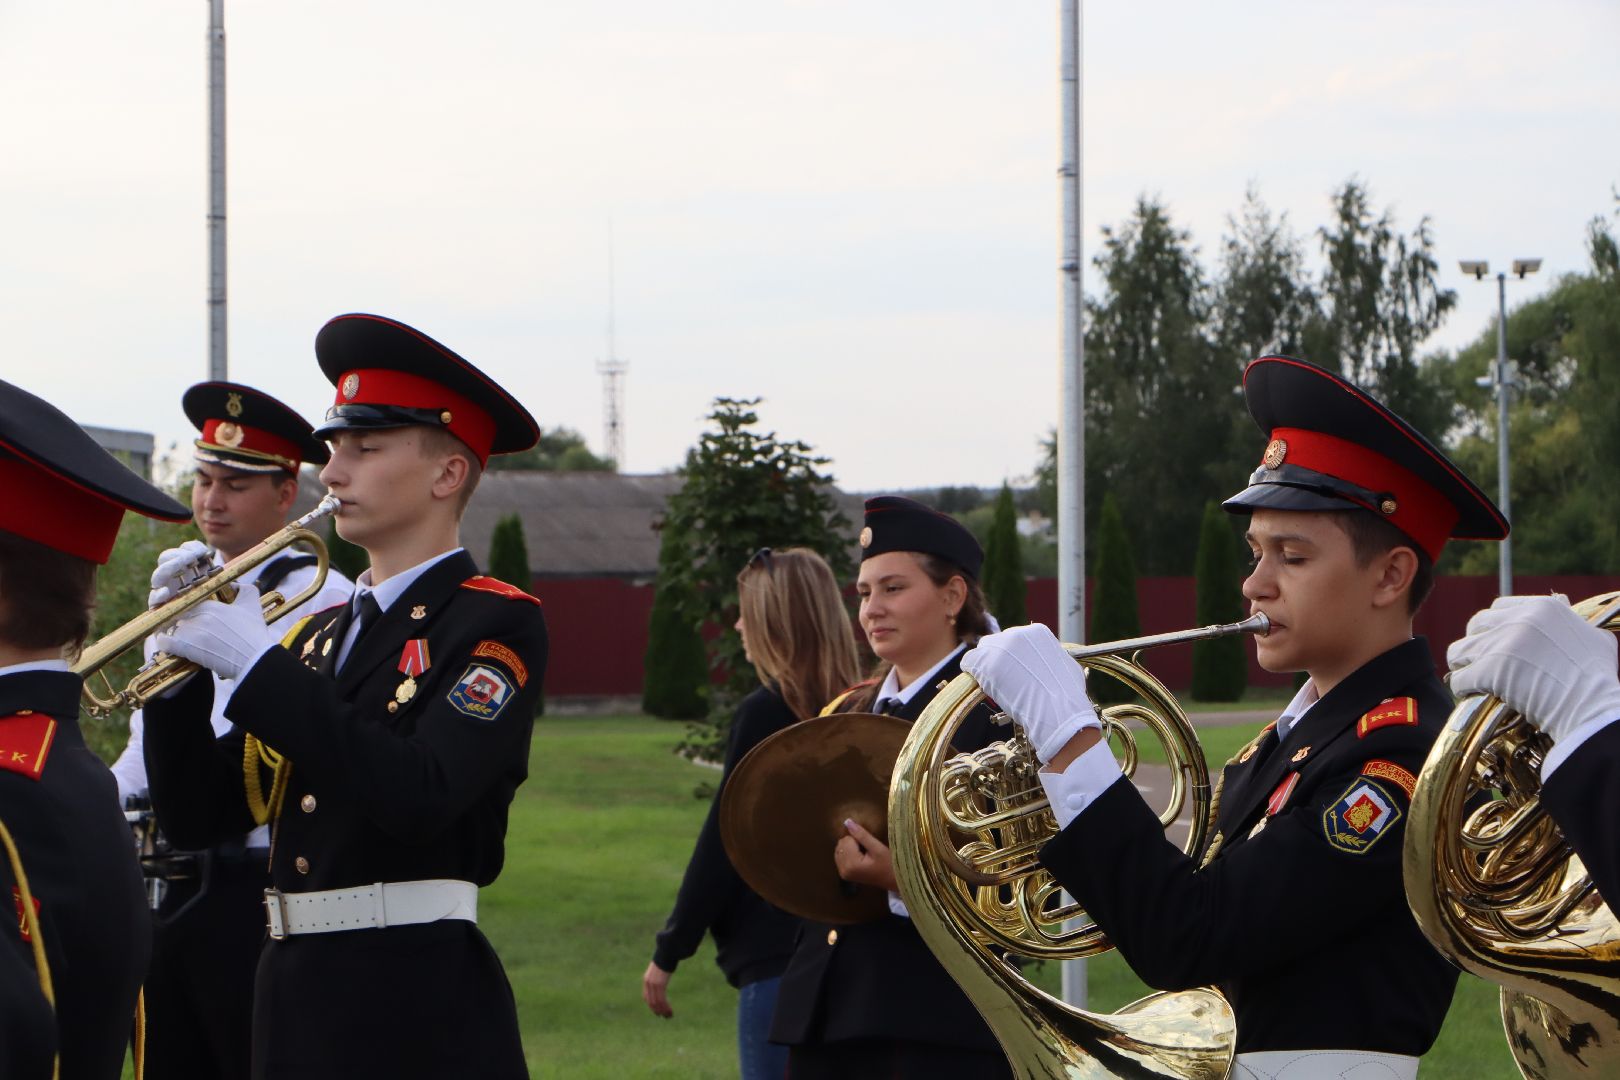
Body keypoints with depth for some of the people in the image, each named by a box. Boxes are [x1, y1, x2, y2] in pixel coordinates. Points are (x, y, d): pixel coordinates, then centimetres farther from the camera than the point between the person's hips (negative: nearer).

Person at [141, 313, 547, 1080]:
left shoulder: (496, 624, -5)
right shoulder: (321, 633, 17)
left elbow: (420, 798, -21)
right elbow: (198, 816, 13)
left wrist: (258, 666, -18)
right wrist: (181, 657, -1)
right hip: (292, 1005, 7)